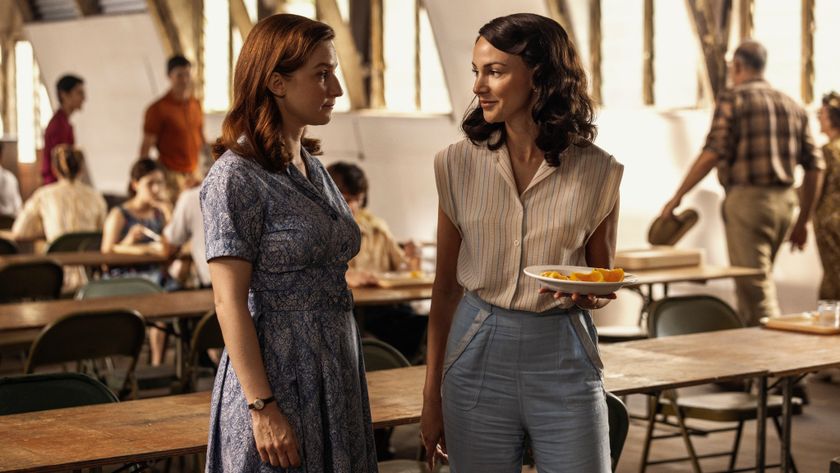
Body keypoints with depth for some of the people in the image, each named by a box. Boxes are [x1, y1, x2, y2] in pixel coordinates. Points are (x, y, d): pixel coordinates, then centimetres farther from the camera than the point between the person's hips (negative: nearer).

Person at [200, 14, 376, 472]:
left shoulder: (312, 168, 11)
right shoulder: (236, 177, -13)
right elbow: (229, 302, -17)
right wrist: (262, 408, -21)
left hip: (335, 377, 8)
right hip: (278, 378, -8)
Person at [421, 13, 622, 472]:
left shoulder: (597, 172, -4)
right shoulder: (458, 164, -1)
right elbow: (446, 287, 4)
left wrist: (592, 296, -15)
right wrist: (432, 395, 4)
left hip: (563, 358, -1)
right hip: (478, 354, 1)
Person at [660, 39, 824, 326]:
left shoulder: (732, 98, -3)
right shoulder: (792, 105, 15)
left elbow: (712, 154, -14)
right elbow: (815, 165, 12)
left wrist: (677, 197, -7)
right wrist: (802, 221, 18)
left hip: (748, 198, -6)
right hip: (784, 200, 7)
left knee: (756, 291, -5)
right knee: (760, 279, 20)